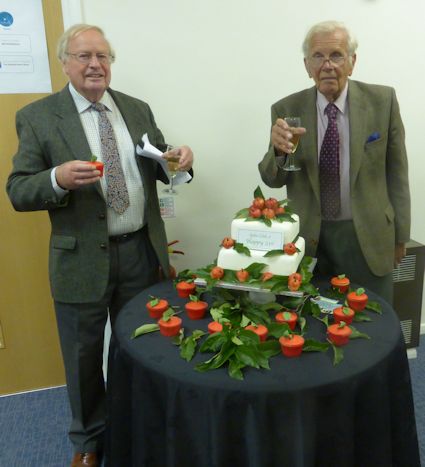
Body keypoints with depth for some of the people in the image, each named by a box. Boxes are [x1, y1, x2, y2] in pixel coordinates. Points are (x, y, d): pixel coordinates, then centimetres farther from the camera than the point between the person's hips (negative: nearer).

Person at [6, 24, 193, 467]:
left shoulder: (137, 109, 7)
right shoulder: (37, 117, -4)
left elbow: (158, 171, 11)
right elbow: (18, 192, -7)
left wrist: (179, 160, -12)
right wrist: (58, 178, -27)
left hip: (142, 251, 4)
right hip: (83, 259, -3)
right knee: (84, 357, 14)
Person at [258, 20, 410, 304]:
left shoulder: (383, 101, -5)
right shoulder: (287, 110, -4)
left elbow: (396, 171, 2)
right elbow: (273, 180, -1)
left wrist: (400, 235, 5)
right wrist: (278, 148, -23)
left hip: (368, 235, 0)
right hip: (308, 236, 1)